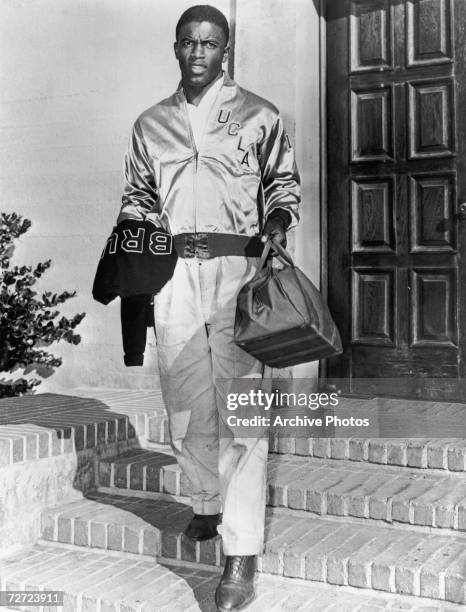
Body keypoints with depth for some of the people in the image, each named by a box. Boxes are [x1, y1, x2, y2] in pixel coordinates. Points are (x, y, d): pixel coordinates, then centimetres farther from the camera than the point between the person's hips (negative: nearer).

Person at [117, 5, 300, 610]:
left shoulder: (258, 115, 9)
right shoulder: (150, 124, 18)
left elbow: (284, 181, 12)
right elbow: (138, 193, 25)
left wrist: (278, 221, -8)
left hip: (236, 266, -3)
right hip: (173, 270, 4)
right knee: (185, 405, 8)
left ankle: (241, 560, -6)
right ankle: (211, 504, 33)